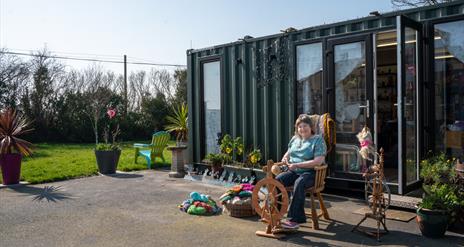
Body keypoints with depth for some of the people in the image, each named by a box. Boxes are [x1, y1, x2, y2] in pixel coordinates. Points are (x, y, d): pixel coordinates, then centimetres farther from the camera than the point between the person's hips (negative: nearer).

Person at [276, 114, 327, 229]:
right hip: (293, 171, 6)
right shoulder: (294, 139, 17)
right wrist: (285, 157, 3)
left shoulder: (318, 140, -4)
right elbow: (288, 152, 30)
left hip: (310, 172, -5)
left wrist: (297, 165, -19)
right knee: (277, 180, -24)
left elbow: (318, 161, -15)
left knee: (299, 183, -38)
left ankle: (294, 219, -33)